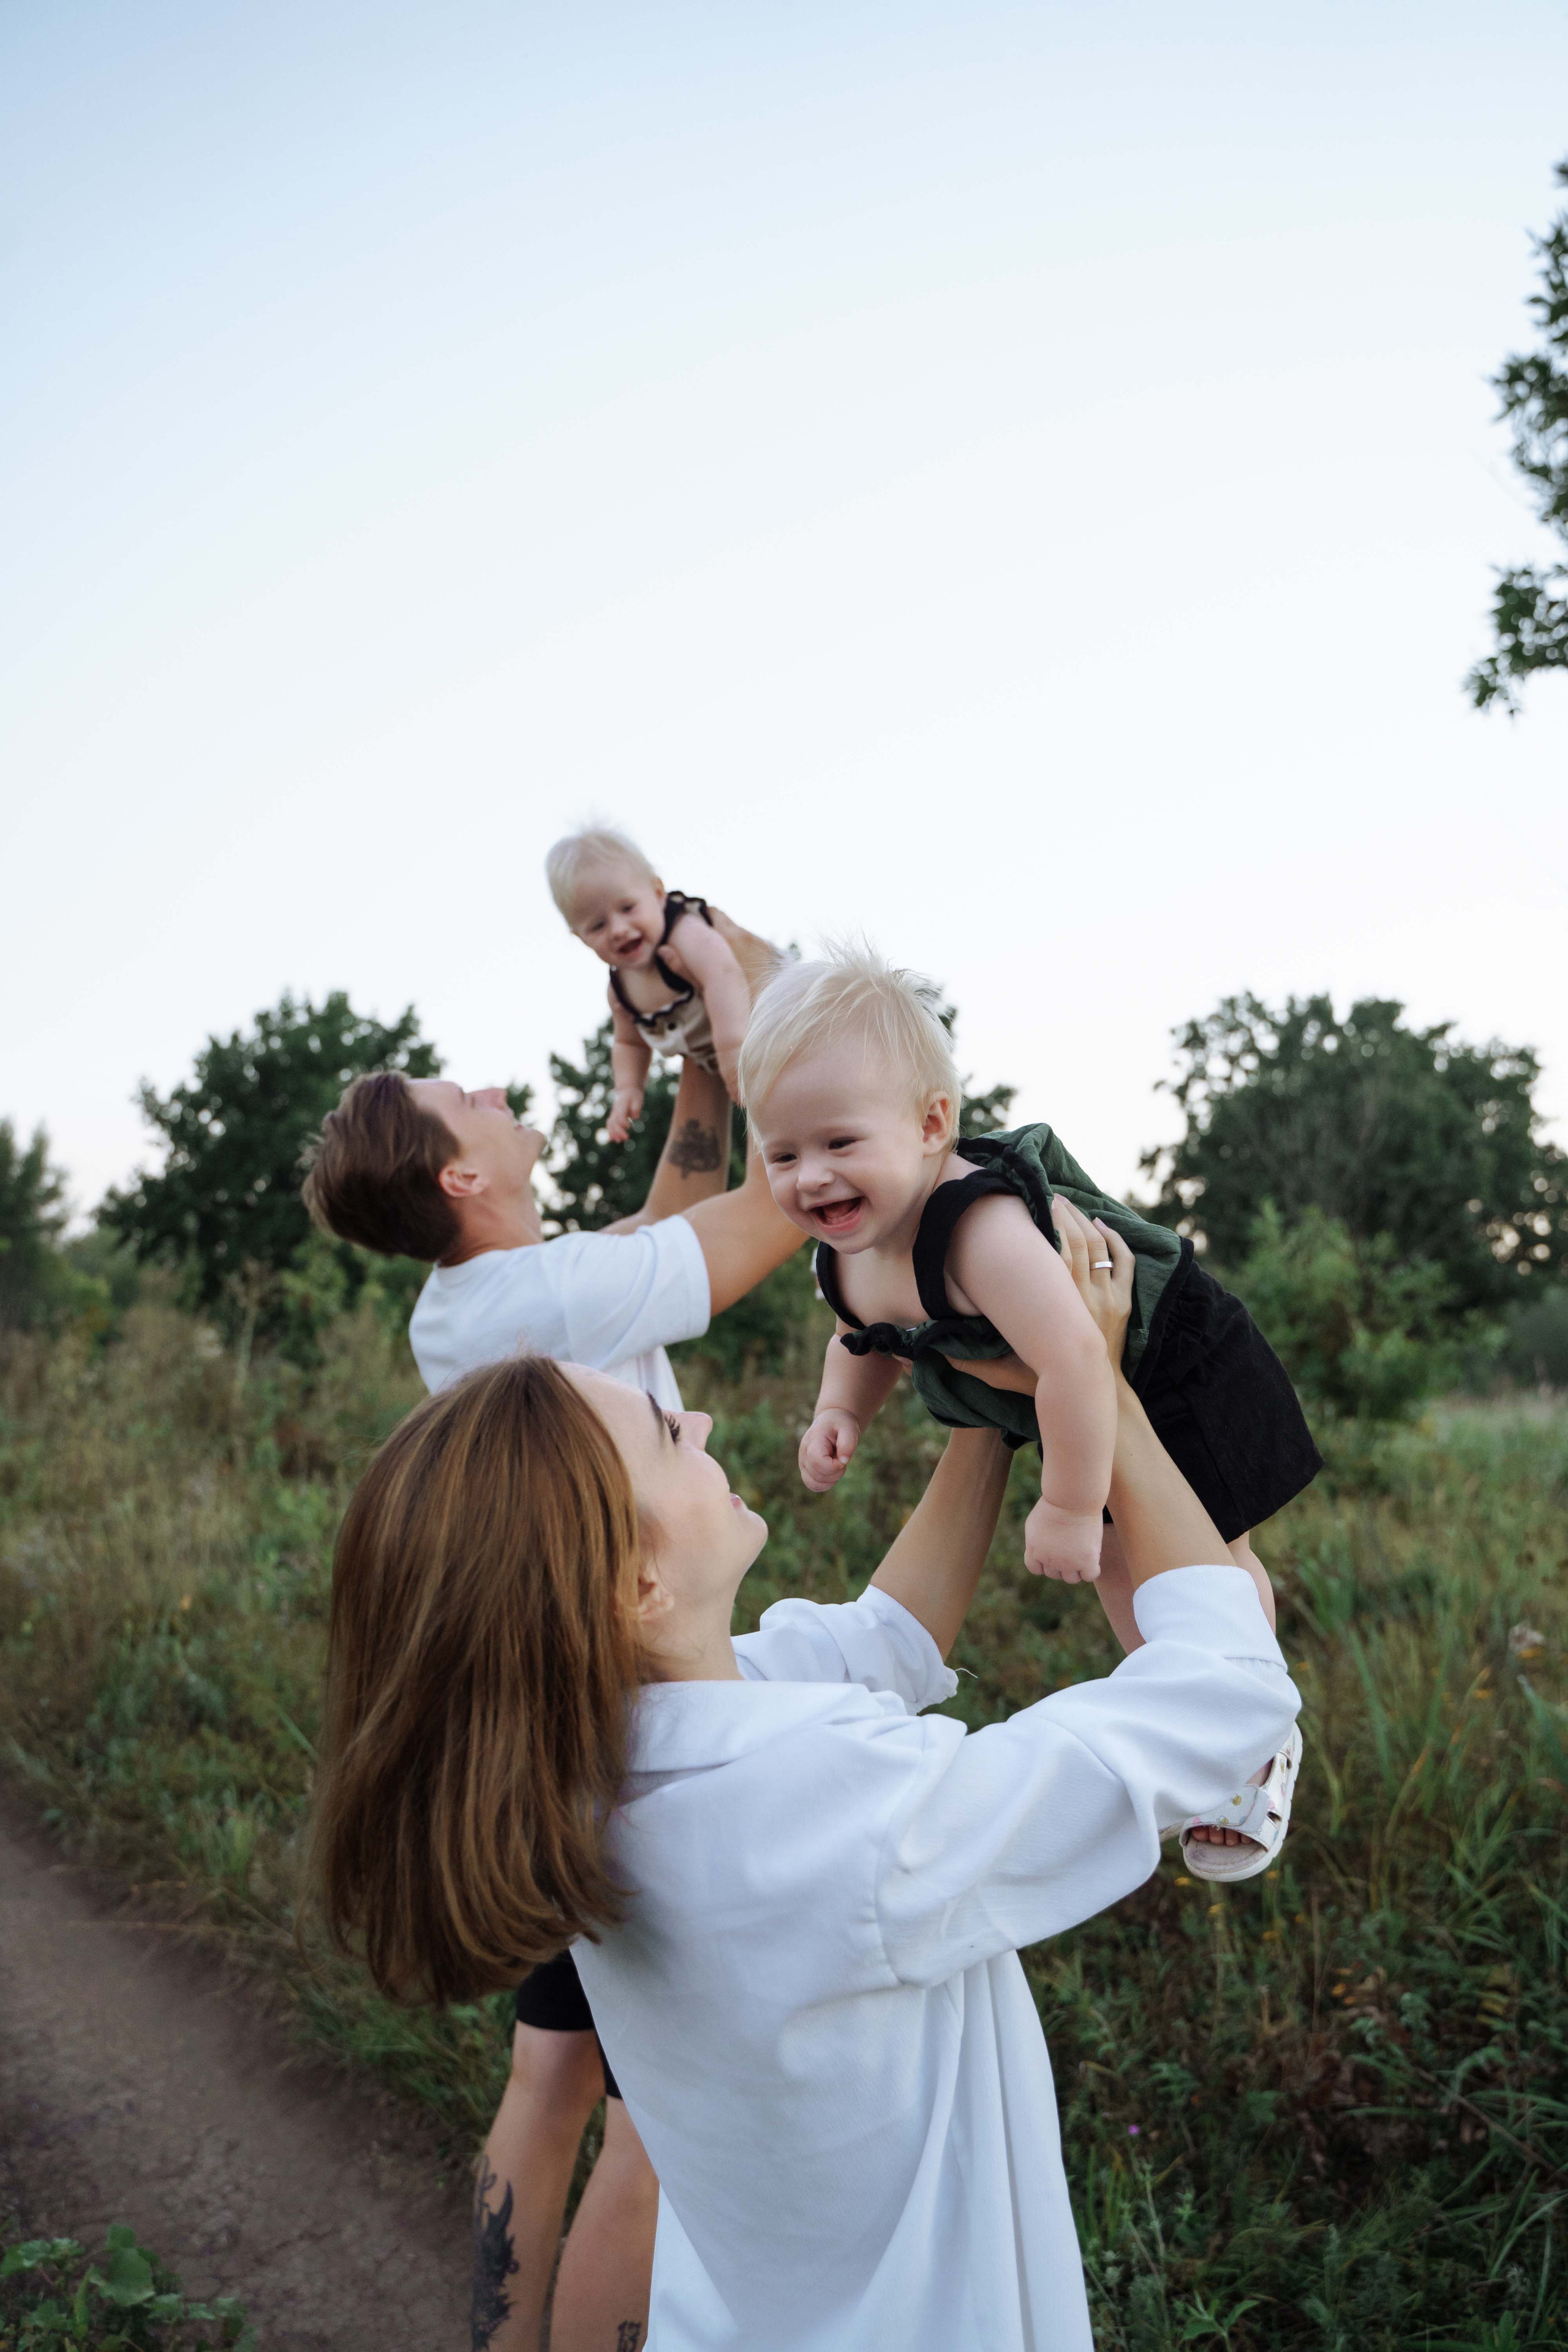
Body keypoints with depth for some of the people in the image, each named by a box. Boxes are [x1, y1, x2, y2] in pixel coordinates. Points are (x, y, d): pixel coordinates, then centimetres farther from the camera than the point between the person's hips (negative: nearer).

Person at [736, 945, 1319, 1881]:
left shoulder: (982, 1229, -45)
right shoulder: (846, 1259, -16)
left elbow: (1072, 1359, -49)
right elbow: (867, 1342, 7)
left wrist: (1070, 1507, -39)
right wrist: (841, 1412, -13)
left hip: (1180, 1375, -8)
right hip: (1082, 1416, 8)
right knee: (1113, 1562, 24)